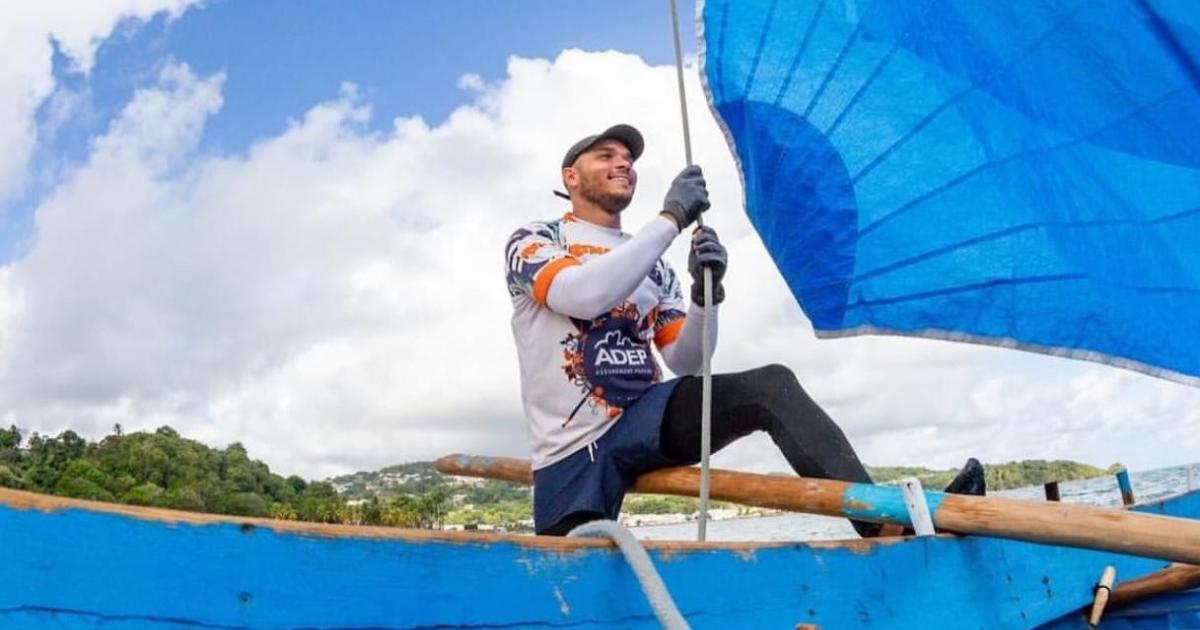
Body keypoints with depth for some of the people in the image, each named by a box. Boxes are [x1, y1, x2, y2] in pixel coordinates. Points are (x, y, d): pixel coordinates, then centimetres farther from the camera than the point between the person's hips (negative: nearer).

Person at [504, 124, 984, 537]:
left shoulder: (653, 267, 16)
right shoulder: (532, 242, 2)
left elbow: (686, 363, 5)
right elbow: (581, 296, -22)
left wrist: (705, 293, -15)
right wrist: (671, 218, -19)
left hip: (648, 417, 3)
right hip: (572, 452, -2)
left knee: (772, 386, -21)